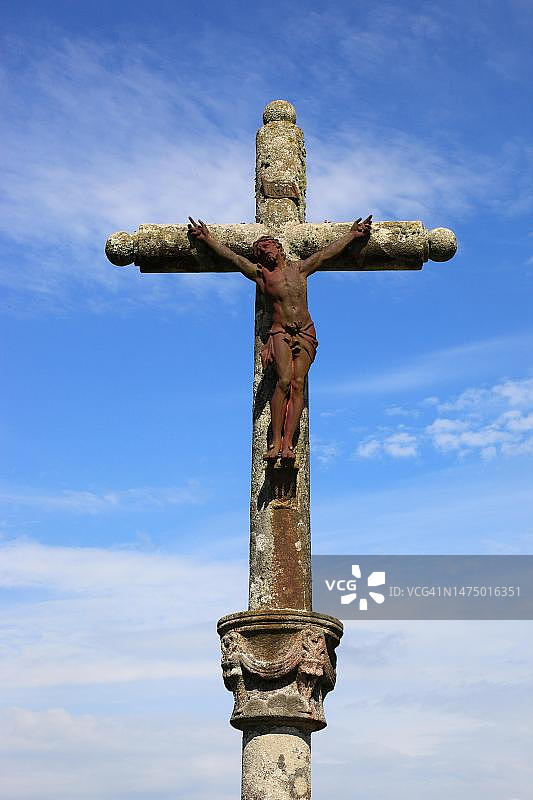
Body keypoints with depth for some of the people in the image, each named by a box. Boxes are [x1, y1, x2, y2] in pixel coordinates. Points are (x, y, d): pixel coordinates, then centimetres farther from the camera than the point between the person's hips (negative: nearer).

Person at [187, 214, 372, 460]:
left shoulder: (299, 269, 14)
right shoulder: (260, 274, 9)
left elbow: (327, 252, 19)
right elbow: (230, 256, 10)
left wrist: (351, 235, 23)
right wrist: (207, 238, 10)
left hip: (305, 333, 2)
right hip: (280, 332, -2)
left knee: (298, 384, -11)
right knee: (284, 381, -20)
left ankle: (288, 443, -15)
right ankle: (276, 441, -18)